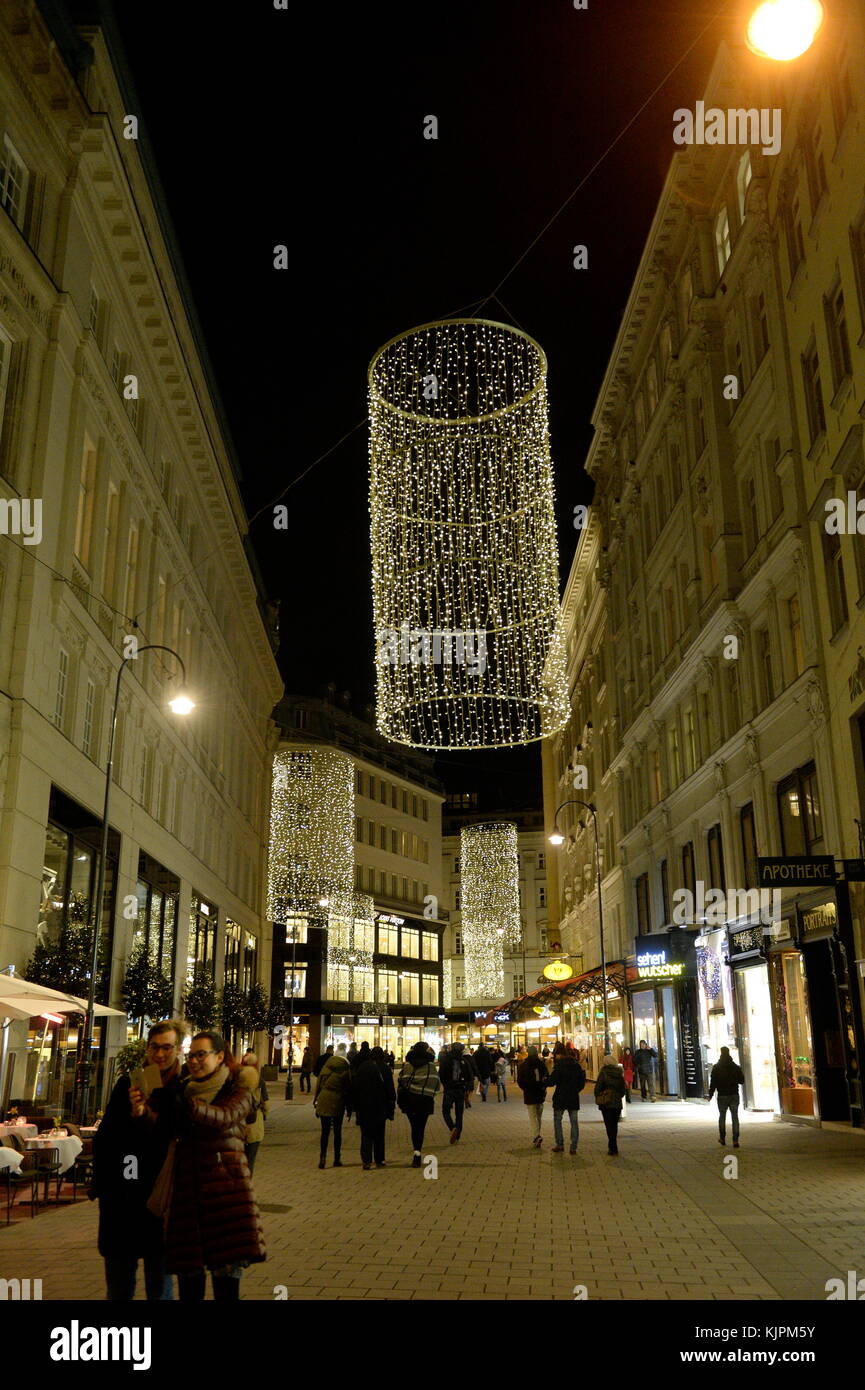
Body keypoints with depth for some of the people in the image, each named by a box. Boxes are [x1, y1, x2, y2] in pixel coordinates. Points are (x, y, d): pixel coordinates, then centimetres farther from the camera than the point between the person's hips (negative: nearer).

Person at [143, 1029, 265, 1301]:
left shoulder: (237, 1092, 3)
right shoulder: (182, 1090, 16)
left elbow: (223, 1117, -19)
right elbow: (155, 1121, 1)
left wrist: (188, 1105, -35)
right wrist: (142, 1108, -22)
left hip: (226, 1185, -3)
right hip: (187, 1186, 4)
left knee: (227, 1266, -5)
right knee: (188, 1269, 4)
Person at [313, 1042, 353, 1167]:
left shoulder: (327, 1065, 1)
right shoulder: (346, 1067, -4)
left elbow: (319, 1083, 3)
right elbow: (348, 1088, 0)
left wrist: (315, 1100, 10)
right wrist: (349, 1108, 6)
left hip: (324, 1101, 1)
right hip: (338, 1102, -1)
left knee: (325, 1131, 6)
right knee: (337, 1131, 10)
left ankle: (322, 1158, -2)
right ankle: (337, 1159, 14)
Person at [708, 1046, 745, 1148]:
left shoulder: (716, 1067, -5)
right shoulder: (736, 1067, 1)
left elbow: (713, 1082, -7)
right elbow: (741, 1081, 5)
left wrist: (710, 1095, 0)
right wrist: (742, 1074, 25)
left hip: (722, 1096, -1)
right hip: (734, 1095, 1)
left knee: (722, 1116, 14)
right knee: (735, 1117, 1)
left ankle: (722, 1138, 18)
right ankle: (735, 1140, -6)